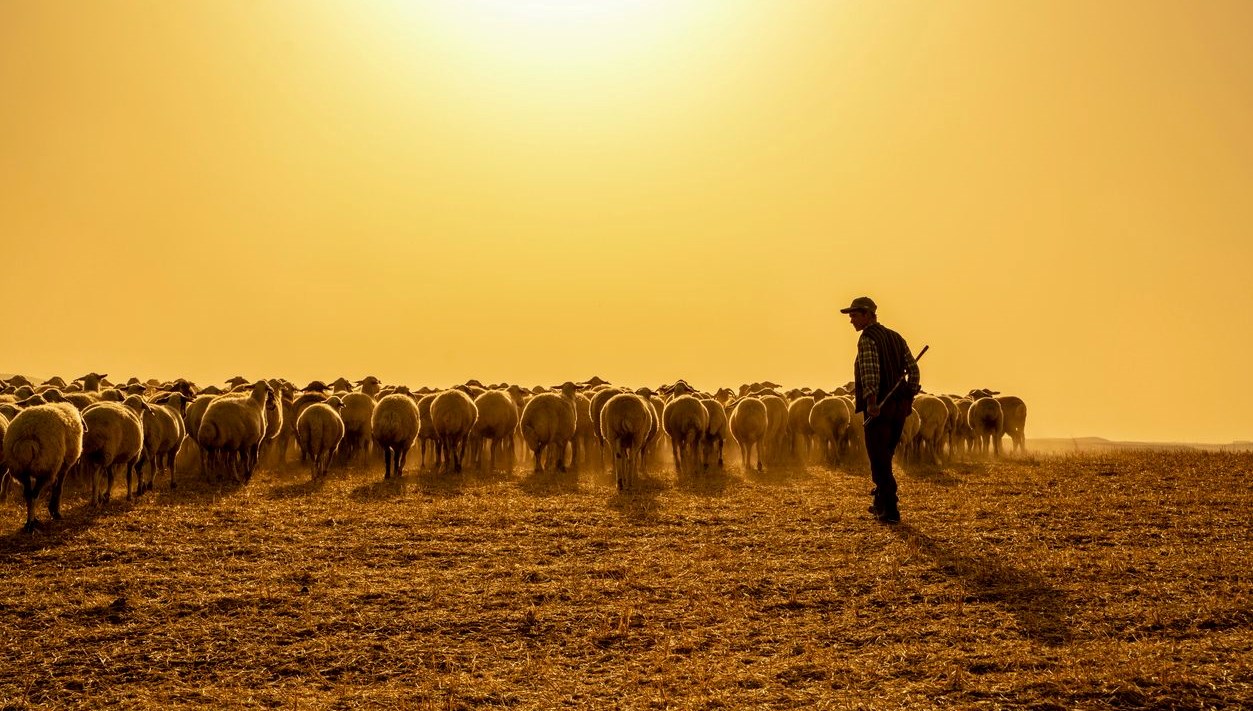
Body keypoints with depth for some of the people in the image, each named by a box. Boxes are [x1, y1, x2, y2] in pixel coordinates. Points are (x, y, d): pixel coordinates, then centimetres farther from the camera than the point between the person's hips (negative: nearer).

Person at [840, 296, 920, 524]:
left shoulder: (867, 339, -9)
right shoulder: (896, 337, 15)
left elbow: (870, 371, -24)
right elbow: (913, 370, 12)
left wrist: (872, 401, -29)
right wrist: (909, 398, 14)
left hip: (878, 407, -8)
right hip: (900, 407, 8)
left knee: (880, 460, -2)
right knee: (884, 456, 21)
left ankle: (890, 511, -4)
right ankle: (881, 502, 30)